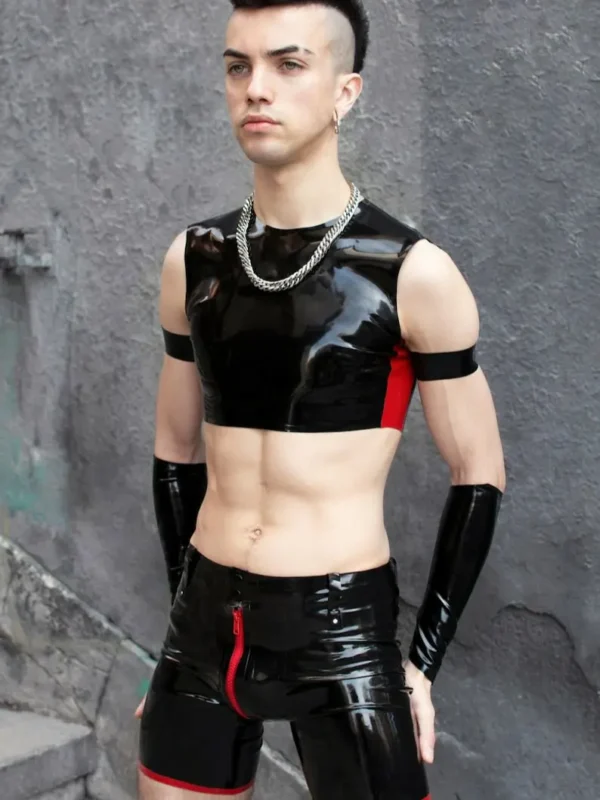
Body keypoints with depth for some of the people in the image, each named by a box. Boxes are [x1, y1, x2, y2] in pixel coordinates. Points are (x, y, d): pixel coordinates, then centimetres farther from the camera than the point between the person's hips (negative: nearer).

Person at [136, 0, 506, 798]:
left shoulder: (413, 273, -10)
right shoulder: (193, 260, 2)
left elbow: (479, 476, -3)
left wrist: (425, 660, -3)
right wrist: (190, 620, 13)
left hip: (342, 631, -4)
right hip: (204, 622, 4)